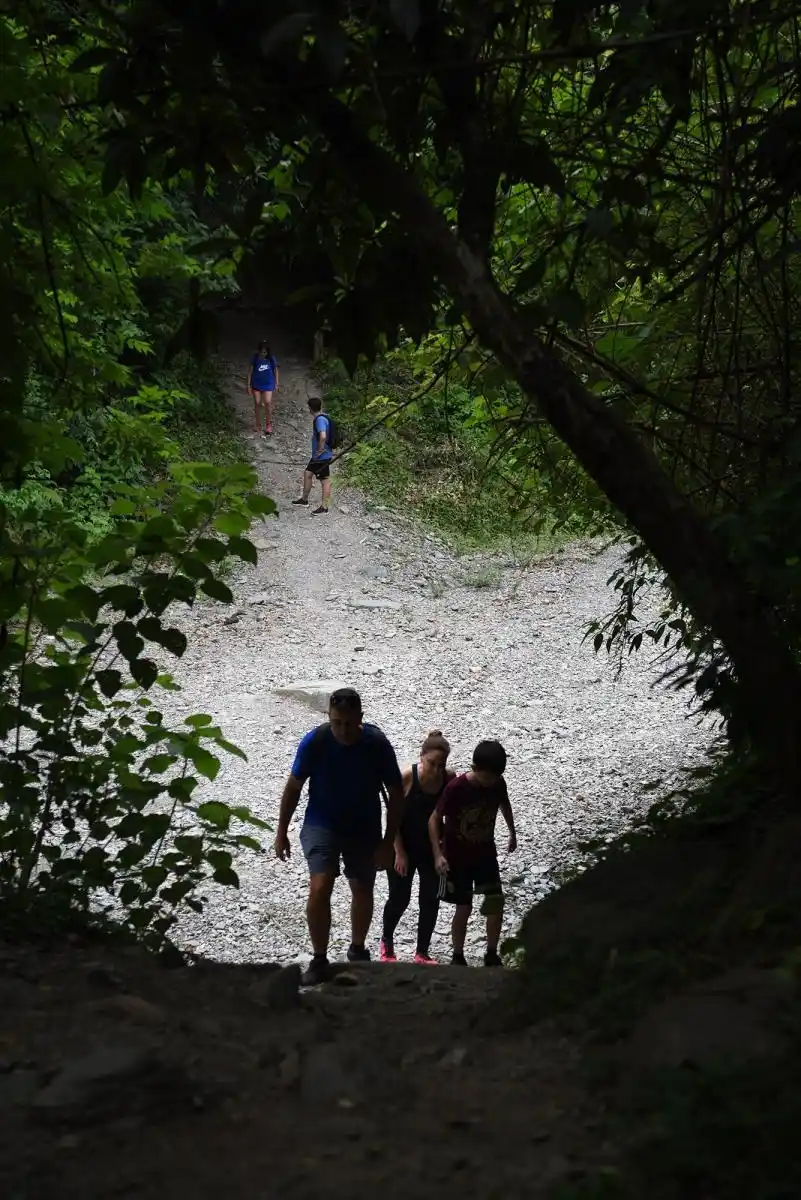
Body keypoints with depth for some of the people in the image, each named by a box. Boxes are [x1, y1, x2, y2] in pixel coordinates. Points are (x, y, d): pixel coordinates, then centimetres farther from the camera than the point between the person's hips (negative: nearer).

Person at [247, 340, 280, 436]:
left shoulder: (271, 358, -9)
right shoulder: (255, 358, -9)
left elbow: (275, 371, 3)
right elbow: (250, 371, -2)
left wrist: (277, 384, 4)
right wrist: (248, 384, -3)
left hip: (268, 384, -1)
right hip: (256, 384, 1)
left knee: (268, 403, -13)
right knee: (257, 404, 4)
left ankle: (268, 424, 4)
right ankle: (258, 425, 19)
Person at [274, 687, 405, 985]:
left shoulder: (378, 744, -21)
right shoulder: (315, 741, -21)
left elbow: (396, 795, -10)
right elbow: (294, 787, -7)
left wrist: (388, 842, -12)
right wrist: (281, 832, -3)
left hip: (364, 828, 1)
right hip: (322, 824, -1)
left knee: (363, 890, 14)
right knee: (319, 888, -18)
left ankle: (358, 949, 39)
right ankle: (319, 960, -5)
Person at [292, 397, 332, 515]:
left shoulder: (320, 420, -23)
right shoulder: (323, 417, 7)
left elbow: (323, 436, -36)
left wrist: (320, 450, -23)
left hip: (323, 456, -10)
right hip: (317, 455, 10)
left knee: (325, 480, 0)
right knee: (308, 473, 20)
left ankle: (325, 506, 7)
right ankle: (304, 499, 33)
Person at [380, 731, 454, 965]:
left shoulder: (450, 779, -12)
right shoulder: (407, 777, -21)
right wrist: (399, 852, -14)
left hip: (432, 848, 3)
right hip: (404, 846, -3)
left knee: (430, 901, 5)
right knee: (399, 899, 6)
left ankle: (422, 953, 19)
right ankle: (387, 942, 32)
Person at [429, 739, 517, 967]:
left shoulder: (498, 784, -12)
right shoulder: (456, 788, -26)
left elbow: (504, 805, 11)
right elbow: (434, 819, -18)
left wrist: (512, 833, 23)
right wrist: (438, 854, -25)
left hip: (486, 852, 4)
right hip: (457, 856, -4)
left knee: (496, 902, 1)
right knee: (464, 908, 1)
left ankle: (492, 954, 18)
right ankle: (458, 957, 20)